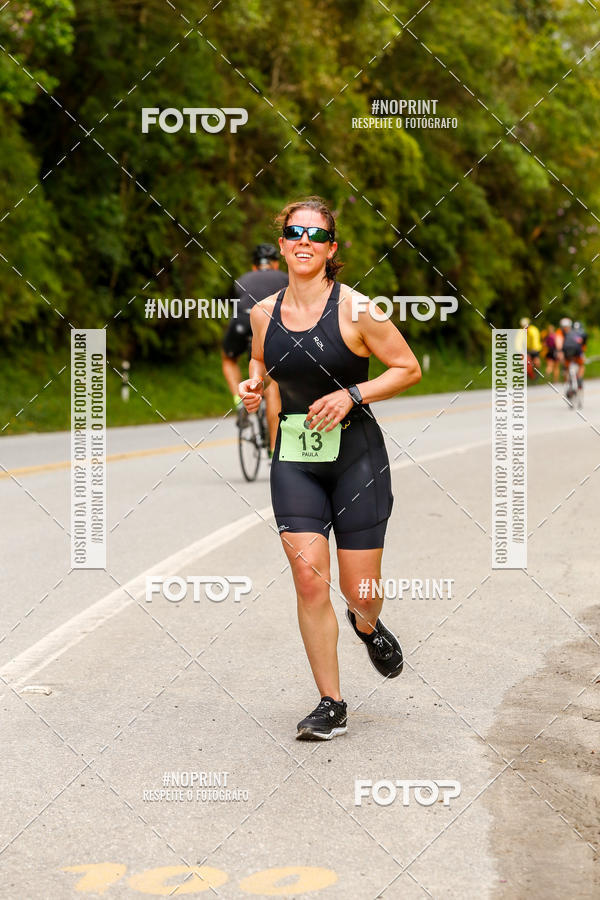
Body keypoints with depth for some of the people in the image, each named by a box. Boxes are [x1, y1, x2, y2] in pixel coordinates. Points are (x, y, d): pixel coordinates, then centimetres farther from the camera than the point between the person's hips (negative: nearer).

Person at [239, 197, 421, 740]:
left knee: (359, 590, 0)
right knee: (308, 577, -10)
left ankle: (367, 627, 40)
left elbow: (409, 370, -3)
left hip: (357, 455, -3)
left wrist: (352, 394, -15)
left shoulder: (356, 310, -10)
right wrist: (253, 384, 2)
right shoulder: (263, 314, 2)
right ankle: (330, 705, 3)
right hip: (294, 459, 3)